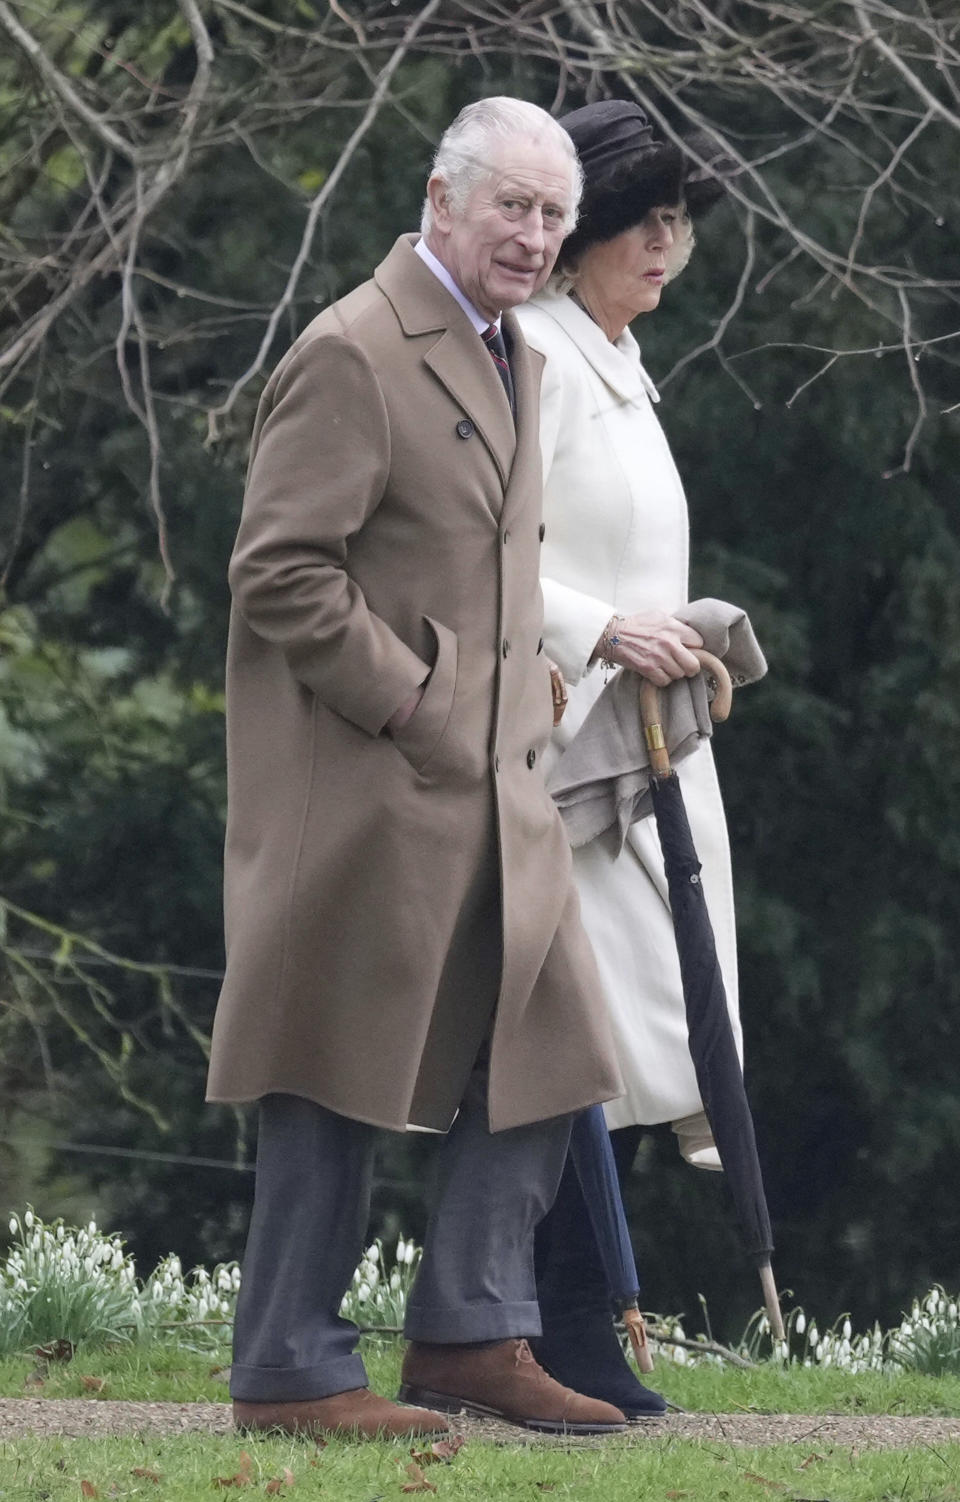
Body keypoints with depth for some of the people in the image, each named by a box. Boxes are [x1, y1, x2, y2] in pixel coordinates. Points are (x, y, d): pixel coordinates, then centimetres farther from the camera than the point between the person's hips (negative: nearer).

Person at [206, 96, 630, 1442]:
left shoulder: (511, 356, 17)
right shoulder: (351, 356, -13)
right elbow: (282, 573, -18)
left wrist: (526, 689, 14)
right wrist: (412, 707, -17)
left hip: (492, 778, 9)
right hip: (366, 783, -9)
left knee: (541, 1050, 6)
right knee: (339, 1078, -3)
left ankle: (472, 1336, 14)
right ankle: (290, 1371, 4)